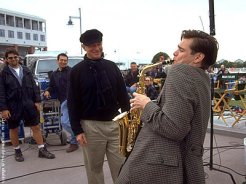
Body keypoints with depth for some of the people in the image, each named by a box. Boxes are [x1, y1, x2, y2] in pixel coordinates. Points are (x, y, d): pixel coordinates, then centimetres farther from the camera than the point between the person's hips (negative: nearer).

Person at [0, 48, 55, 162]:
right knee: (13, 129, 11)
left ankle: (42, 150, 15)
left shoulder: (26, 71, 7)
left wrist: (37, 101, 1)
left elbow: (34, 86, 8)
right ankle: (17, 151, 29)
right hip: (13, 106, -2)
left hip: (28, 104, 3)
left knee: (36, 127, 5)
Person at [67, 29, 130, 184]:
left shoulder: (112, 66, 6)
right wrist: (77, 130, -8)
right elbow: (73, 103, -4)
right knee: (94, 167, 11)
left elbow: (123, 94, 10)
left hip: (115, 123, 2)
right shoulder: (77, 71, -3)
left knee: (121, 166, 8)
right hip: (91, 126, -2)